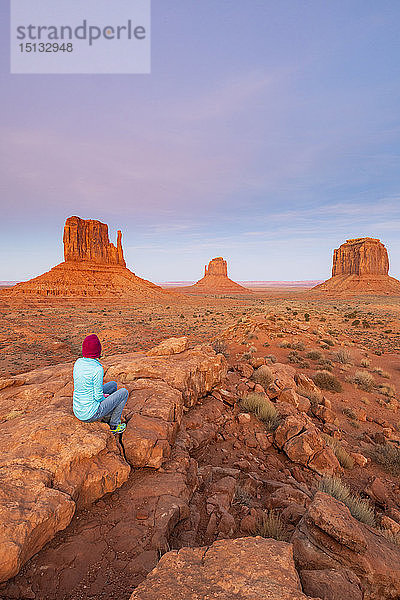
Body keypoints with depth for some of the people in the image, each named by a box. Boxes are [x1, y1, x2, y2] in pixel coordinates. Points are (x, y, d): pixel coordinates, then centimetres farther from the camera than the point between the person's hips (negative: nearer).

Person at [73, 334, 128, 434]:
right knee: (124, 392, 6)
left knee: (113, 384, 20)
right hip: (90, 415, -7)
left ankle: (106, 418, 29)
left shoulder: (78, 362, -3)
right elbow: (98, 397, -19)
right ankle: (114, 425, 16)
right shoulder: (98, 369, -26)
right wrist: (104, 398, 2)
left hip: (77, 411, 7)